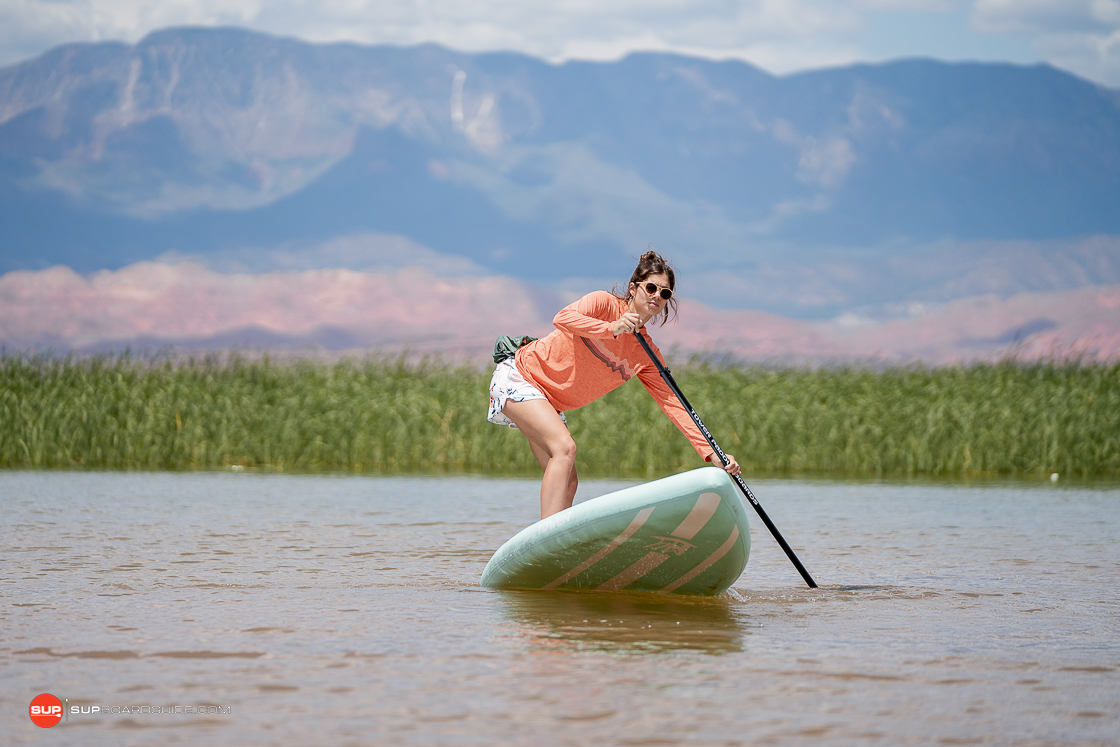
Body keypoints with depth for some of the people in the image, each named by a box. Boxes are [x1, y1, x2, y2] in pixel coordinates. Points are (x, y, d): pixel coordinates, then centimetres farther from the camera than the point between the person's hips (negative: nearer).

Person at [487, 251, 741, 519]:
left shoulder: (647, 355, -1)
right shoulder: (605, 304, -15)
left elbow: (672, 404, -6)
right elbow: (563, 319, -33)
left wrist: (711, 453, -15)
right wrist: (612, 328, -44)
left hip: (549, 404, 8)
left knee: (568, 484, 0)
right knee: (565, 447, -27)